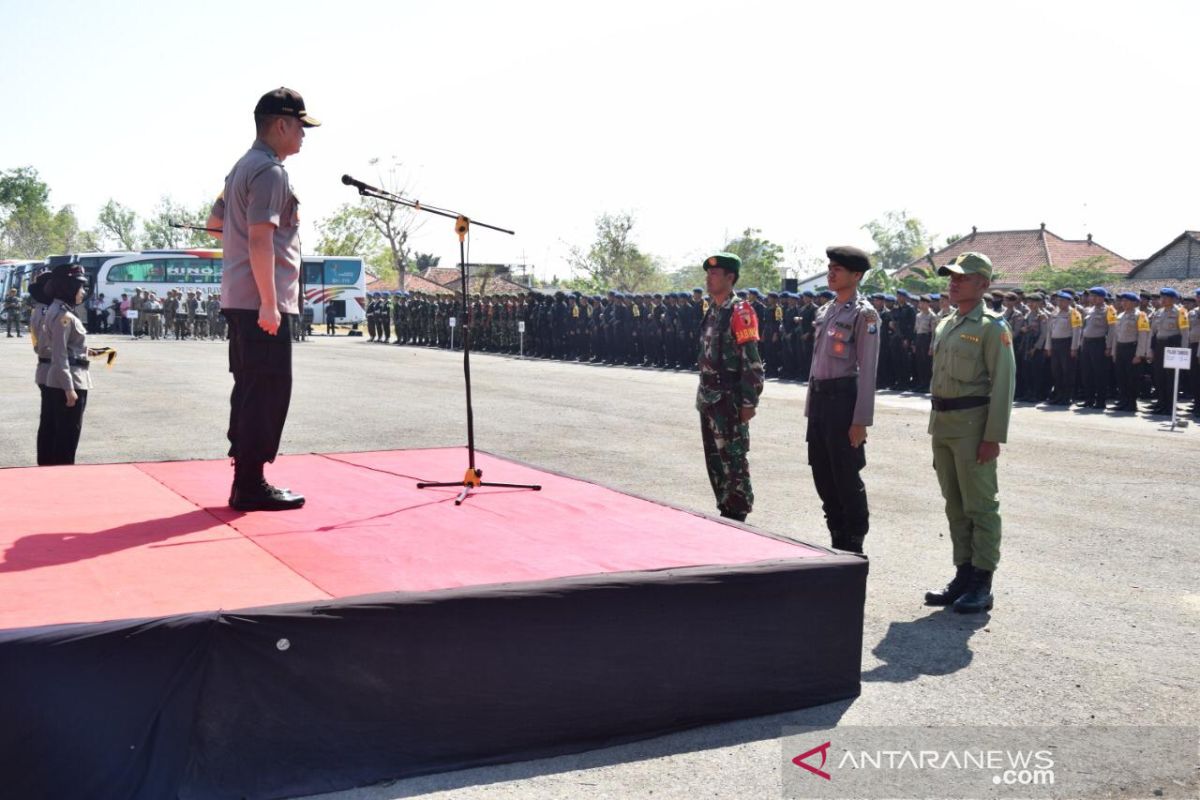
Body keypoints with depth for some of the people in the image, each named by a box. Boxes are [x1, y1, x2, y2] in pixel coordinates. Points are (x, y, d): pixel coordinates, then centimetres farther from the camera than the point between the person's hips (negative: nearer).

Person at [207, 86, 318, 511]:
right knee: (268, 392, -7)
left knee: (250, 390, 13)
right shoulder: (269, 170, -12)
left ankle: (246, 482, 20)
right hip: (262, 302, -10)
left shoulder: (243, 166, 19)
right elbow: (260, 240, -21)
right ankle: (250, 487, -3)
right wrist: (268, 303, -23)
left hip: (239, 300, 11)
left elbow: (215, 220, 30)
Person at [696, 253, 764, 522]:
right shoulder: (712, 311, 12)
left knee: (734, 460, -2)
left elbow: (752, 362, -15)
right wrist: (702, 395, 17)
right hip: (709, 398, 8)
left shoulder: (739, 312, -12)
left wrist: (749, 402, -17)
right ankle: (725, 511, 25)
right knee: (715, 459, 14)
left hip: (729, 400, -8)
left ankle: (737, 517, 6)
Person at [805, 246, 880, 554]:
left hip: (844, 398, -8)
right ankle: (837, 538, 24)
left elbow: (867, 370, -13)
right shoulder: (825, 311, 14)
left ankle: (853, 547, 11)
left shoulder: (864, 314, -9)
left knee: (846, 477, -1)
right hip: (820, 398, 8)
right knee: (822, 474, 12)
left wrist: (861, 420, -17)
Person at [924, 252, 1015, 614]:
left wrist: (993, 436, -18)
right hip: (943, 424, 8)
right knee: (955, 505, 13)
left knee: (980, 506, -2)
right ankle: (963, 575, 22)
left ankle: (981, 585, 4)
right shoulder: (945, 326, 15)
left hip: (973, 425, -8)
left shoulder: (992, 326, -8)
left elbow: (1003, 384, -13)